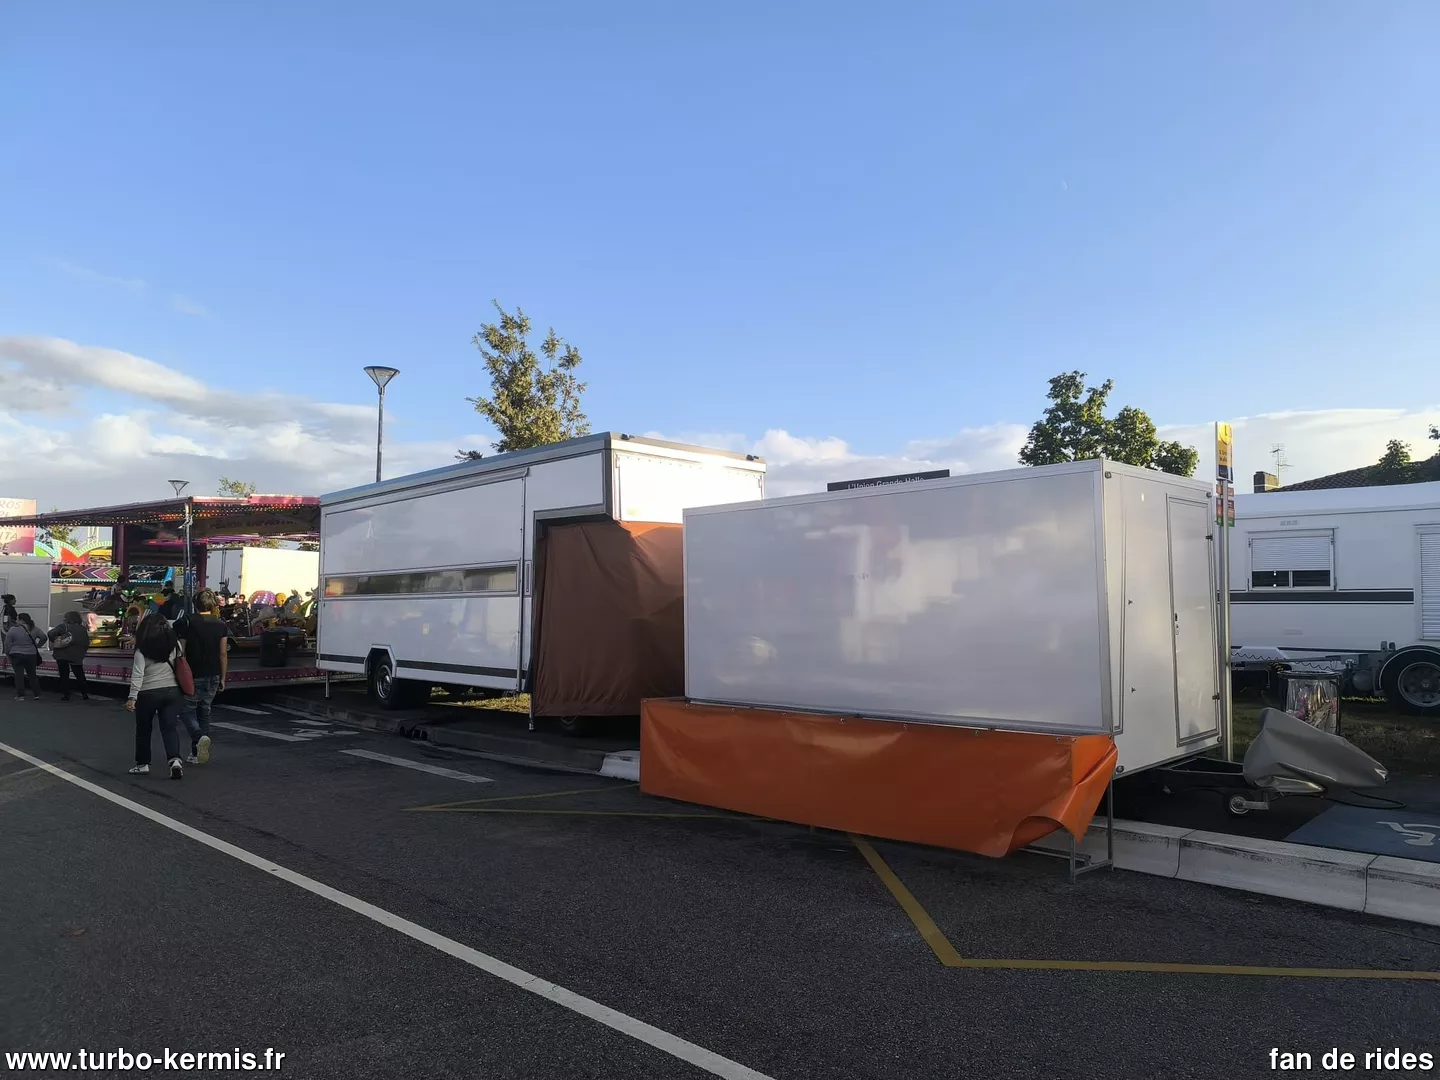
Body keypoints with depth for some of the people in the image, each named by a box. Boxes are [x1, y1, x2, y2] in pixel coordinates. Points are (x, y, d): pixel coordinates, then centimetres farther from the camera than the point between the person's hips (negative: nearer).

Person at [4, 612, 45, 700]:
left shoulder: (13, 630, -10)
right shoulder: (34, 629, 2)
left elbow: (8, 644, -5)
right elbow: (43, 637, 5)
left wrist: (7, 653, 8)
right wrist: (37, 646, 13)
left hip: (17, 655, -4)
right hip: (31, 655, 4)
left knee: (19, 675, 1)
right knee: (32, 674, 12)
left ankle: (20, 695, 0)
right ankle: (36, 694, 13)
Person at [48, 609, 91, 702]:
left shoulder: (64, 626, -5)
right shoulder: (83, 630, 5)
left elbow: (51, 634, -17)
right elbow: (86, 644, 7)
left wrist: (54, 642, 0)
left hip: (62, 655, -3)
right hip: (76, 656, 3)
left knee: (64, 676, 6)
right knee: (80, 676, 11)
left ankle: (65, 695, 3)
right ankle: (85, 694, 9)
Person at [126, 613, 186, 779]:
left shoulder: (142, 650, -9)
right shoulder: (175, 644, 1)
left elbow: (137, 675, -14)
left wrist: (132, 697, -15)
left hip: (148, 693, -3)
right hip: (171, 691, 3)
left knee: (143, 729, 15)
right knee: (169, 728, 3)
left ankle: (143, 764, 24)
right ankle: (175, 760, -16)